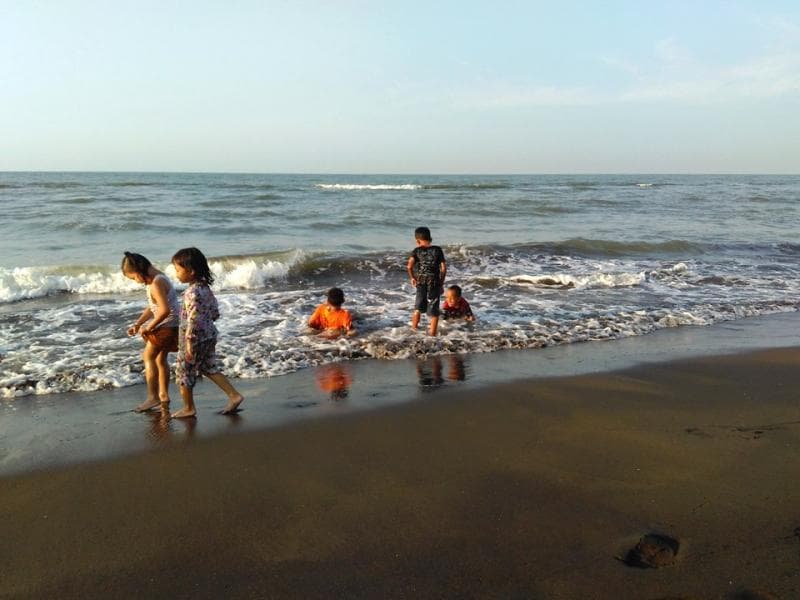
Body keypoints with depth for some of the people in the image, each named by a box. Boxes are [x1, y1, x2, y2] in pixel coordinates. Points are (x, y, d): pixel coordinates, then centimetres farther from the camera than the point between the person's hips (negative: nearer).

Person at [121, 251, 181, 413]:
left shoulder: (156, 283, -23)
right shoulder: (154, 279, 9)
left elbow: (164, 310, -30)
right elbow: (152, 307, 15)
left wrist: (149, 327, -19)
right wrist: (137, 324, 8)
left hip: (169, 324, -10)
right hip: (170, 325, 10)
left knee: (148, 356, -4)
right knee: (160, 358, 17)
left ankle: (153, 397, 0)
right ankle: (164, 396, 26)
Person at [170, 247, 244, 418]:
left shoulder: (192, 292, -24)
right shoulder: (206, 288, 3)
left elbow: (193, 320, -25)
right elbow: (215, 313, 10)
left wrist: (189, 344, -21)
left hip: (195, 338, -9)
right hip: (210, 335, 9)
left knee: (184, 372, 9)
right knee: (210, 368, 21)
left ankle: (189, 408, 23)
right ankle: (234, 395, 16)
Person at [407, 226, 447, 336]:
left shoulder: (416, 251, -3)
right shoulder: (437, 250, -1)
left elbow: (409, 266, -15)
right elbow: (443, 267, -3)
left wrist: (412, 277, 0)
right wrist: (442, 281, 8)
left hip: (421, 282, 1)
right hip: (434, 283, -1)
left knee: (418, 307, 21)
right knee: (433, 310, 7)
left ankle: (414, 328, 28)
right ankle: (432, 334, 6)